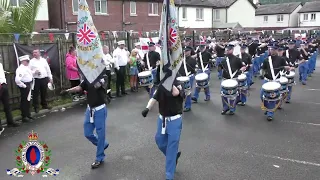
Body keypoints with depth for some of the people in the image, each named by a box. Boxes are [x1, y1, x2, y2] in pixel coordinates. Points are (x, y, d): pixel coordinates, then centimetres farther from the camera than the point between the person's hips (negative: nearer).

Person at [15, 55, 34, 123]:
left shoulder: (27, 67, 10)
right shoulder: (20, 69, -20)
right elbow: (17, 80, -32)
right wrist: (23, 85, -20)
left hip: (29, 86, 10)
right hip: (24, 87, -10)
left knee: (28, 101, 19)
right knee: (24, 102, -1)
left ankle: (28, 115, 32)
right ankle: (24, 117, 7)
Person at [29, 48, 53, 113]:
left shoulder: (44, 60, 9)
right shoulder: (31, 61, 0)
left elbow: (48, 69, 12)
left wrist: (50, 78, 10)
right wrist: (34, 72, -21)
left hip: (44, 79, 3)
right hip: (36, 80, -3)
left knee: (44, 93, 14)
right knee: (36, 94, 1)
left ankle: (44, 105, 28)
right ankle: (36, 107, 11)